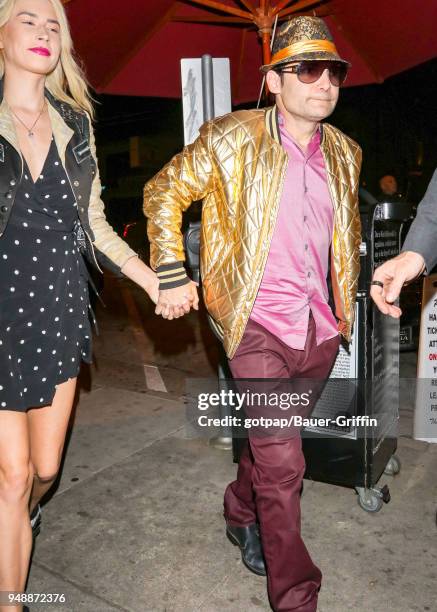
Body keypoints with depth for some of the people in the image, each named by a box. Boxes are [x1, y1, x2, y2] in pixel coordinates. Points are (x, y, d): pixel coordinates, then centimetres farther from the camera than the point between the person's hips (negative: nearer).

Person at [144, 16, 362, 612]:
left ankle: (242, 511, 49)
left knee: (272, 440, 20)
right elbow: (163, 192, 1)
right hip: (258, 325, -5)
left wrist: (345, 302, 21)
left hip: (320, 326, 6)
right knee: (282, 462, -5)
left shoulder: (344, 153, 9)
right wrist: (171, 274, -5)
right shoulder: (230, 141, -7)